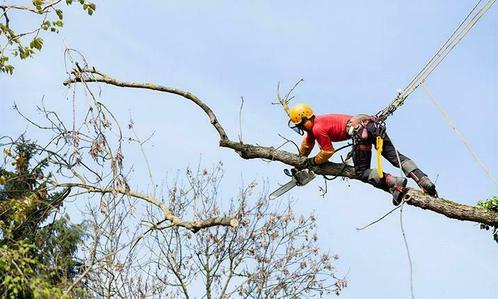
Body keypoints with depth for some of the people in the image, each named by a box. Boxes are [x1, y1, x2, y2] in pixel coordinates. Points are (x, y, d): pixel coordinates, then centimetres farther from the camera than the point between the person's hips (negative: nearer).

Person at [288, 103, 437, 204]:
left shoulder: (318, 129, -1)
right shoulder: (315, 122, 28)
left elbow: (327, 152, 8)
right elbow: (306, 144, 45)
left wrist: (312, 162, 24)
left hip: (360, 130, -9)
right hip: (372, 123, 9)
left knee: (361, 172, 0)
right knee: (395, 156, 2)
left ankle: (392, 182, -22)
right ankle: (424, 181, -14)